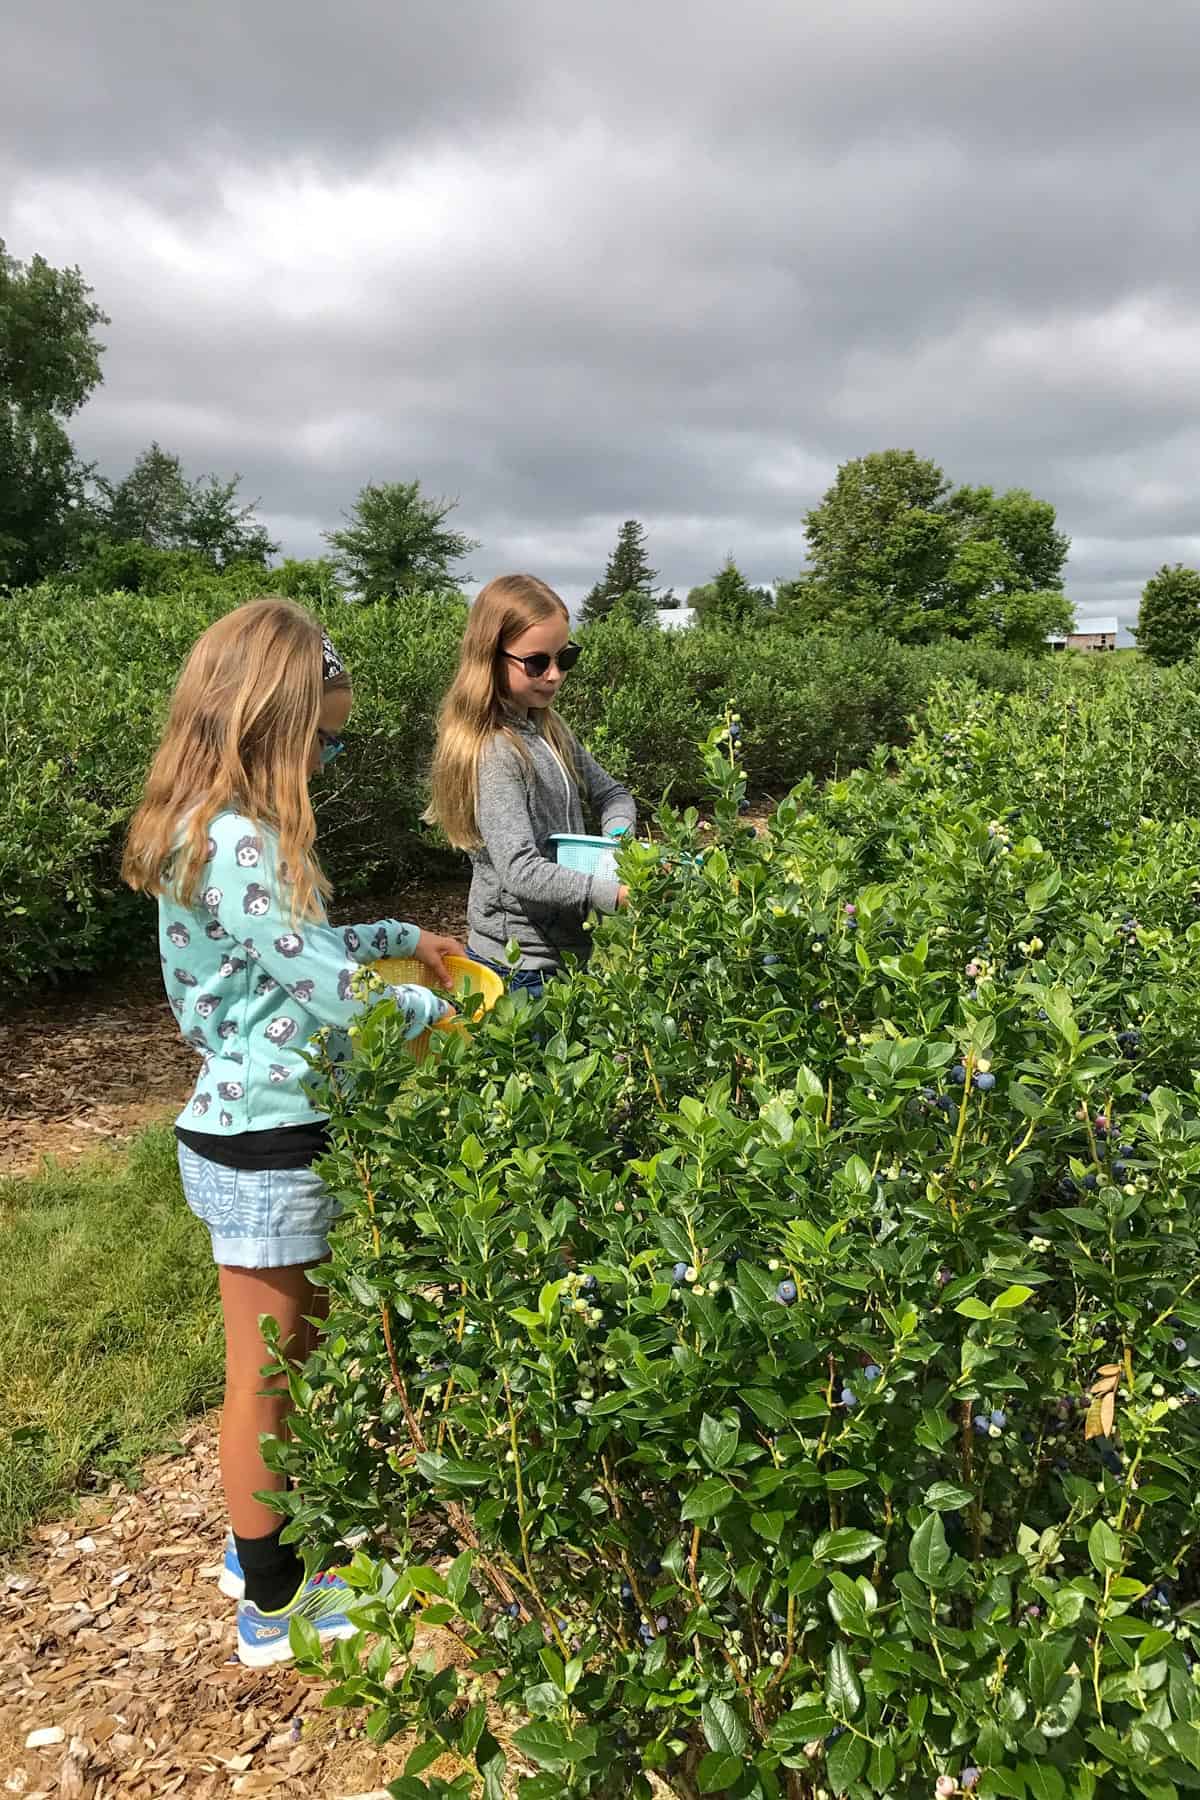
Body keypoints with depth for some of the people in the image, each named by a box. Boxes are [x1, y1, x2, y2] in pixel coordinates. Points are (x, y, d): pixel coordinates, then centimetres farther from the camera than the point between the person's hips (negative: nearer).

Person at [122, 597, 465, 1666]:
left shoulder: (219, 828, 6)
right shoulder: (234, 842, -26)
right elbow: (326, 989, -23)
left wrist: (401, 934, 18)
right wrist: (430, 1006, -5)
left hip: (258, 1135, 9)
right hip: (262, 1149, -9)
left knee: (289, 1352, 24)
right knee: (262, 1372, 9)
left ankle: (263, 1537, 44)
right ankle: (273, 1605, 30)